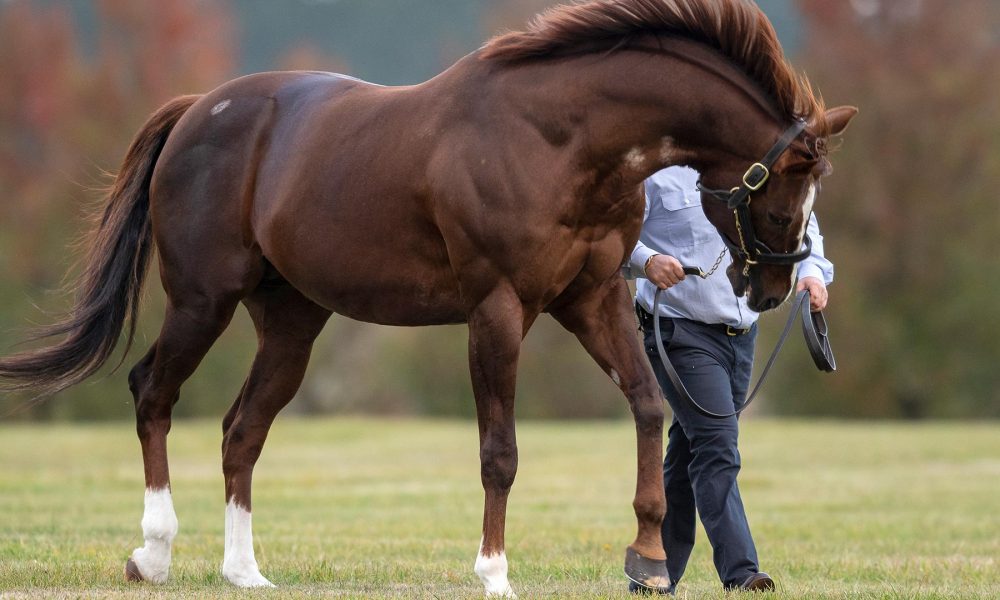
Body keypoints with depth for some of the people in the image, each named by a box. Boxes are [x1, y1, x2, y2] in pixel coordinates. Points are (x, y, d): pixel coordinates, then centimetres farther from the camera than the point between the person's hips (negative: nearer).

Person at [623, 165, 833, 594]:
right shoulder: (654, 172, -7)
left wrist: (813, 270, 4)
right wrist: (646, 261, -30)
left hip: (741, 335, 6)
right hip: (681, 334, -6)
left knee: (689, 455, 11)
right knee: (717, 448, -17)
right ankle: (739, 573, -21)